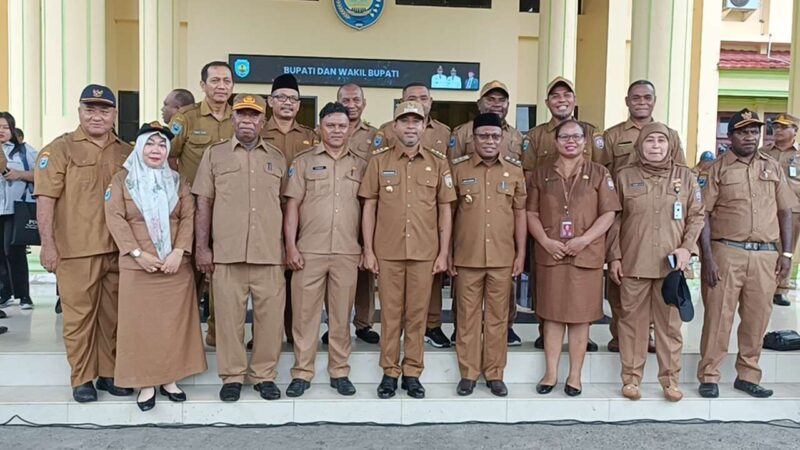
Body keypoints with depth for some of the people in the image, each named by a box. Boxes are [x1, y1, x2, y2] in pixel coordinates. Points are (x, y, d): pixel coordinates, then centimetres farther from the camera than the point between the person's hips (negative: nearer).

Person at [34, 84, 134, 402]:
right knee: (79, 314, 3)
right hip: (76, 249, -4)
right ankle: (82, 379, 15)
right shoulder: (60, 149, -1)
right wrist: (48, 244, -12)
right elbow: (45, 199, -5)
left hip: (118, 249, 4)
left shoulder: (127, 153, 11)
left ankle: (109, 373, 22)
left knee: (113, 313, 10)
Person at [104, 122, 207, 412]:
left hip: (175, 266, 2)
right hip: (137, 266, -2)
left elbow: (188, 217, 3)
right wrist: (137, 253, -15)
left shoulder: (177, 181, 10)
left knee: (175, 322, 5)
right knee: (140, 324, 1)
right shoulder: (122, 179, 4)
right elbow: (115, 218, -5)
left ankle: (169, 379, 17)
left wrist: (179, 251, -11)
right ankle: (145, 383, 12)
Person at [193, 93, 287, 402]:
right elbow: (203, 204, 6)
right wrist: (202, 247, 0)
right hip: (226, 252, -1)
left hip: (269, 253, 1)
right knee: (229, 316, 2)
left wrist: (289, 246, 9)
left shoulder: (277, 158, 13)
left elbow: (286, 204, 15)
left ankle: (265, 375, 17)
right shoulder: (215, 154, 9)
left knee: (270, 315, 3)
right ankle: (232, 376, 16)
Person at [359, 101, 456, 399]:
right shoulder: (379, 161, 4)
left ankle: (412, 373, 19)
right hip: (387, 251, 0)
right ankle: (389, 372, 18)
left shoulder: (438, 163, 5)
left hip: (425, 252, 1)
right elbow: (369, 206, 4)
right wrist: (368, 250, -1)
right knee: (390, 313, 6)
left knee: (417, 314, 6)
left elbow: (445, 210, 6)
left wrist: (443, 253, 1)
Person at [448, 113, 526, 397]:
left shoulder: (515, 170, 4)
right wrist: (447, 253, -1)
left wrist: (521, 254, 3)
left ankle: (494, 374, 20)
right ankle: (468, 373, 18)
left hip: (502, 257, 1)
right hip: (466, 256, -1)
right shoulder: (458, 168, 0)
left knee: (498, 317, 8)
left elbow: (520, 213, 7)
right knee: (468, 316, 7)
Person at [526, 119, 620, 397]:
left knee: (580, 316, 4)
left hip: (586, 256, -1)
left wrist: (584, 240, -14)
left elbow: (608, 214, -1)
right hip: (550, 254, 1)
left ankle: (575, 375, 15)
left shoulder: (599, 174, 5)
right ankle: (551, 373, 15)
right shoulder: (542, 175, 10)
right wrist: (546, 241, -10)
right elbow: (531, 213, 6)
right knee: (552, 314, 5)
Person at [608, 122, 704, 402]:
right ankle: (631, 377, 15)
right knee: (633, 320, 5)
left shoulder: (685, 176, 7)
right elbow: (615, 219, 5)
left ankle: (670, 378, 18)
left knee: (670, 322, 6)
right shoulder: (625, 176, 5)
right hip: (633, 263, -1)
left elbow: (697, 215, 9)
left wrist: (687, 247, -5)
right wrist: (615, 257, 1)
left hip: (672, 263, 1)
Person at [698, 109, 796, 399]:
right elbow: (703, 214, -3)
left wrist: (786, 253, 6)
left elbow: (785, 212, 14)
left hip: (766, 254, 3)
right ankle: (709, 377, 8)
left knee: (757, 317, 8)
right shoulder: (717, 169, 1)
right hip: (726, 252, -3)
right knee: (718, 315, -1)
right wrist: (707, 258, -11)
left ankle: (748, 375, 21)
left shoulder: (773, 167, 12)